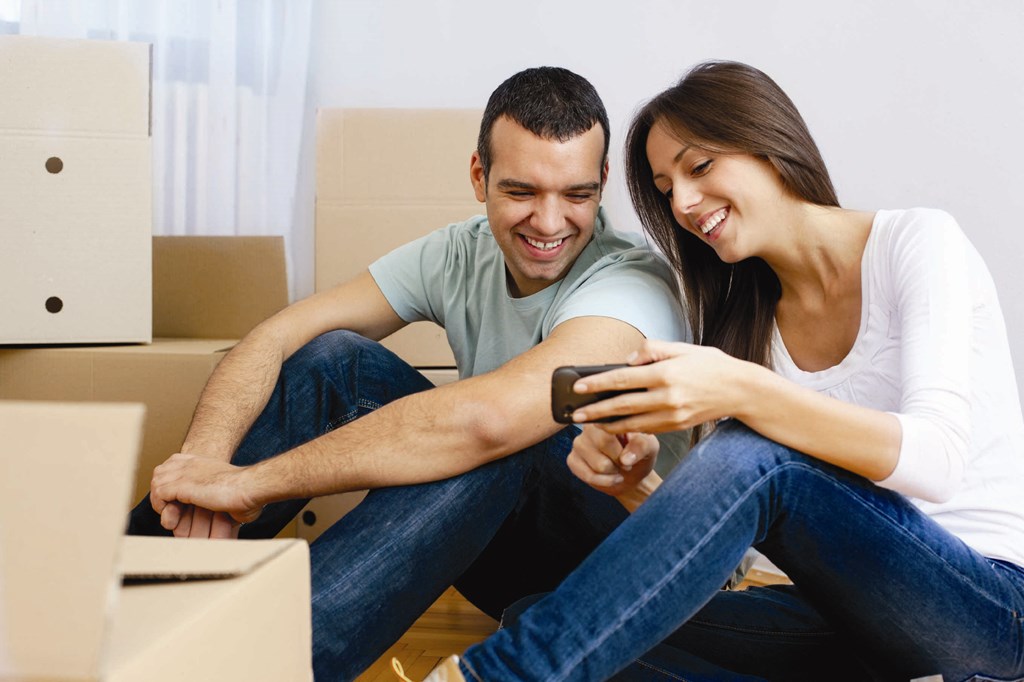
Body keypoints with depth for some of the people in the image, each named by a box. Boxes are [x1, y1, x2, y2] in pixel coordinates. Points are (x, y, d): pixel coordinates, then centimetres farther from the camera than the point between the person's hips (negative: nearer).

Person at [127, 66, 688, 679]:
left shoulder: (634, 283, -24)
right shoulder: (462, 254, -3)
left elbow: (486, 419, -41)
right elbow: (276, 336, -8)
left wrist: (247, 483, -36)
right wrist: (205, 456, -30)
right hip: (498, 542, 6)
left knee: (502, 438, -37)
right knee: (333, 356, -11)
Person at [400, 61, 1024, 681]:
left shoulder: (916, 242, -6)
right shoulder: (751, 322, 11)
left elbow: (937, 459, -22)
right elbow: (723, 526, 4)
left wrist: (743, 392, -35)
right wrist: (639, 486, -18)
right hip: (853, 614, 6)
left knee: (748, 456, -33)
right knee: (603, 627, -19)